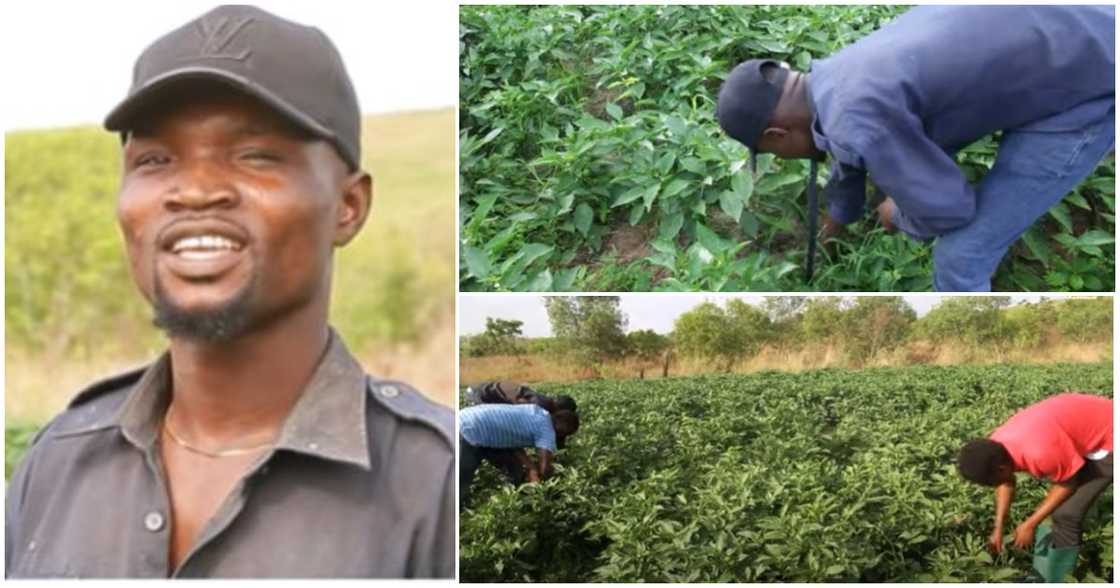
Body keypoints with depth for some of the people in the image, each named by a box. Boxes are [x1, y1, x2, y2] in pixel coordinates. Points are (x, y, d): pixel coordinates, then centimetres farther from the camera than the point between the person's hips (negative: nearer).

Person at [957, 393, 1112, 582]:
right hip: (1084, 431, 8)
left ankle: (1056, 581, 2)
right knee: (1058, 510, 17)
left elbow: (1067, 483, -19)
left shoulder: (1040, 453, -38)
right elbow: (1006, 481, 9)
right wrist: (998, 527, 6)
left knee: (1066, 515, -11)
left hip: (1107, 441, -8)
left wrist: (1030, 524, -13)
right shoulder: (995, 446, -12)